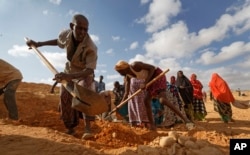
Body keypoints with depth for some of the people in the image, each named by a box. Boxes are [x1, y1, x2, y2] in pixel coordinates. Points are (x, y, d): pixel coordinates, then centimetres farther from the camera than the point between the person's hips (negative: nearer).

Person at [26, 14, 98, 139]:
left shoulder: (91, 47, -36)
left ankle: (87, 127, -21)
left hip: (84, 73, -4)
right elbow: (58, 41, 7)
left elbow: (89, 70, -42)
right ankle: (70, 127, 13)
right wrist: (38, 44, 8)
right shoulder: (66, 35, -19)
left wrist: (69, 76, -54)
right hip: (69, 70, 5)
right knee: (65, 96, -1)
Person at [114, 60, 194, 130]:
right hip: (150, 79, 9)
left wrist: (145, 83, -30)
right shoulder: (127, 76, 1)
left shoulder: (135, 65, -23)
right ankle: (152, 125, 12)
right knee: (146, 101, 3)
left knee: (163, 100, -23)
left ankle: (185, 119, -13)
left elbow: (152, 68, -25)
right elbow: (126, 93, 2)